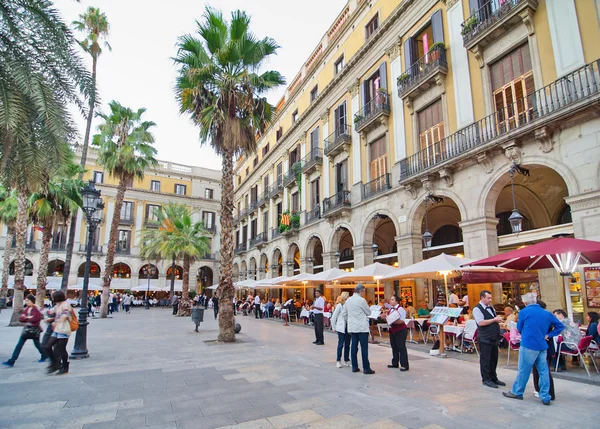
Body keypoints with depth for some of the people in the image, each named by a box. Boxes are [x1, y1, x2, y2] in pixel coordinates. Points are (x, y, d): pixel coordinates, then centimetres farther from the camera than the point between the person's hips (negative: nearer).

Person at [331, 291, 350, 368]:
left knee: (347, 344, 10)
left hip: (348, 327, 4)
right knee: (341, 344, 0)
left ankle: (346, 360, 21)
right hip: (341, 328, -4)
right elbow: (333, 318, -4)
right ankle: (338, 361, 12)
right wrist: (334, 328, -1)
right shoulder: (339, 306, -7)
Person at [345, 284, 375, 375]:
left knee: (354, 346, 10)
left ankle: (354, 367, 14)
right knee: (364, 348, -1)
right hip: (362, 327, -6)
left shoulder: (348, 300, 8)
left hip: (352, 327, 7)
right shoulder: (361, 300, -13)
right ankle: (366, 368, 3)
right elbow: (369, 312, -2)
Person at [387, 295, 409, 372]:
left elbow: (402, 321, -22)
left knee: (401, 347, -4)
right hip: (392, 330, 8)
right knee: (394, 347, 14)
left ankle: (404, 365, 1)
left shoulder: (400, 309, -14)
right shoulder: (391, 309, 10)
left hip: (400, 331, -8)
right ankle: (395, 363, 24)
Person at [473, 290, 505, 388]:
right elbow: (481, 323, -23)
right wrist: (494, 319, -18)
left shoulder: (491, 308, 14)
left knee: (494, 359, 17)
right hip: (485, 339, -8)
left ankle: (493, 378, 30)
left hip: (494, 338, 8)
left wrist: (498, 320, 2)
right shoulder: (477, 309, -13)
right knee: (485, 360, 2)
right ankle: (486, 379, 14)